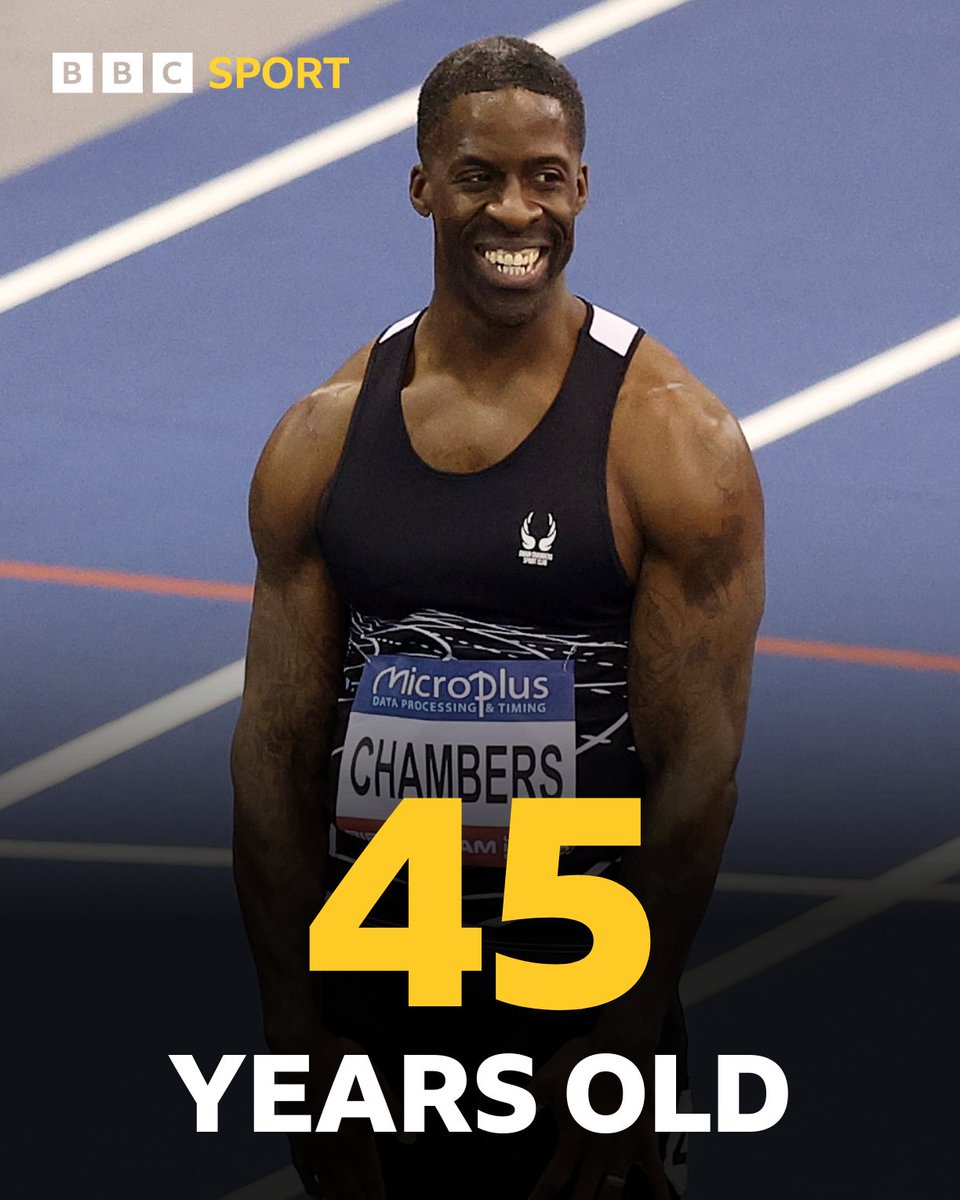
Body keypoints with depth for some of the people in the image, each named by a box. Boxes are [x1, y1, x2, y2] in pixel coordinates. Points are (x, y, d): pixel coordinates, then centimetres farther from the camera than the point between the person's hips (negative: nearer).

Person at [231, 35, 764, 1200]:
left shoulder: (672, 437, -10)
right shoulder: (319, 440, 1)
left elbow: (697, 762, -11)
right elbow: (276, 747, 1)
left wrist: (625, 1041, -13)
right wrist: (297, 1022, -3)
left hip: (583, 1001, -3)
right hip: (368, 997, 3)